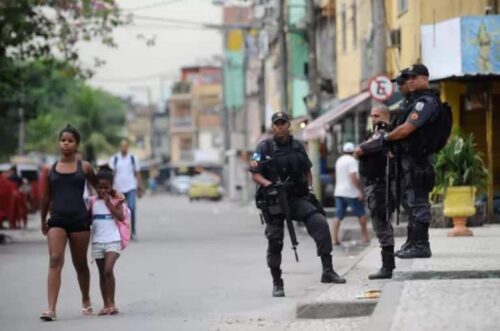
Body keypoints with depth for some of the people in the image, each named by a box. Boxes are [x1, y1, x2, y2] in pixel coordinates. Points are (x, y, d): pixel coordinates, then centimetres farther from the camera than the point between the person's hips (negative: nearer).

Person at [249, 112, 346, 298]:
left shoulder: (297, 146, 11)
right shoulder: (264, 148, 1)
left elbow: (307, 170, 23)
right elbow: (255, 174, -4)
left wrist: (309, 188, 7)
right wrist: (269, 185, -21)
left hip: (297, 197, 2)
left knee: (320, 223, -18)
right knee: (275, 241, -3)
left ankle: (327, 271, -17)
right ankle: (277, 284, 11)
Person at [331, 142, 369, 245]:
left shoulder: (339, 161, 15)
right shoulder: (352, 161, -9)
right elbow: (353, 177, -20)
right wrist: (360, 190, -19)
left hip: (338, 192, 6)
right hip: (351, 192, -6)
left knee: (338, 217, 0)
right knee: (361, 214, 8)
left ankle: (334, 239, -10)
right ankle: (365, 237, 13)